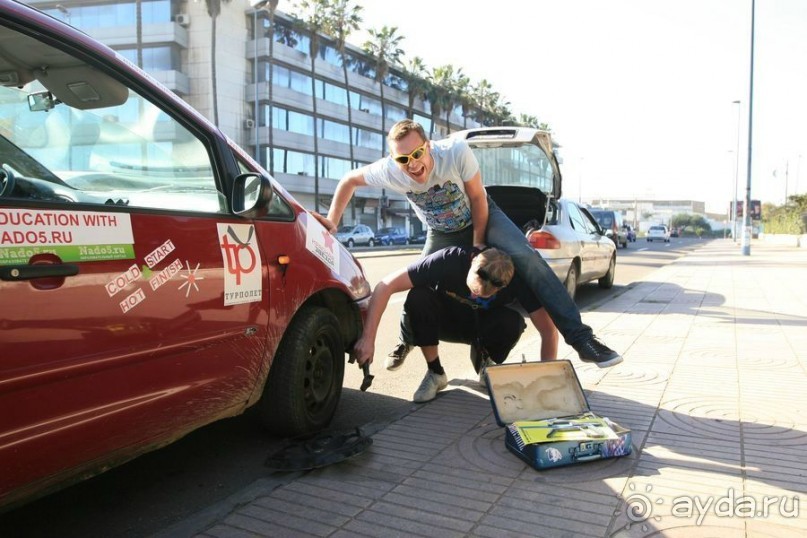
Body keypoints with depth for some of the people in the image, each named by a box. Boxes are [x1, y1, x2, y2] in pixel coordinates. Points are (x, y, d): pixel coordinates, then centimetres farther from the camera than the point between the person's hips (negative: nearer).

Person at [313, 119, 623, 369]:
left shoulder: (456, 152, -35)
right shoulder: (390, 171, -28)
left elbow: (477, 198, -21)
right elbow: (350, 180, -9)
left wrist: (478, 244, -14)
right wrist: (332, 221, -13)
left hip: (481, 216, -2)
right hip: (441, 234, 3)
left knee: (527, 258, -22)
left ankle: (580, 338, -20)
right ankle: (407, 340, 32)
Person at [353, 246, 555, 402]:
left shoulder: (516, 278, -31)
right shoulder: (450, 260, -35)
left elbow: (549, 330, -24)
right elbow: (385, 286, -35)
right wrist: (368, 338, -38)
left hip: (484, 325, 1)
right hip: (447, 320, 0)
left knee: (513, 322, -33)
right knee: (418, 297, -33)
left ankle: (483, 360, 2)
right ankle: (435, 373, -12)